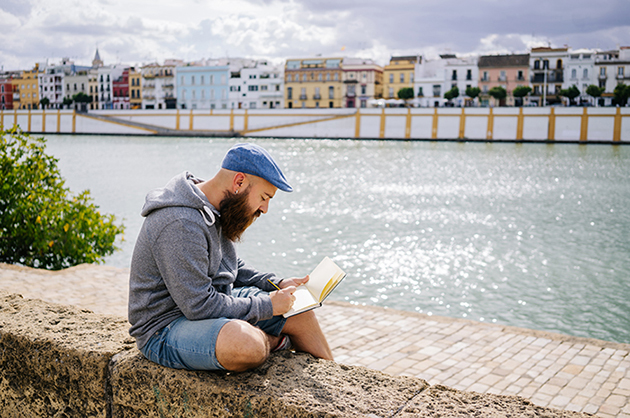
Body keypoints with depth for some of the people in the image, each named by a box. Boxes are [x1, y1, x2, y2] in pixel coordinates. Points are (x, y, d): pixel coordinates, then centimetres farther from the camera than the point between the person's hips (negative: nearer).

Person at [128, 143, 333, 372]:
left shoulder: (214, 212, 5)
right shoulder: (180, 224, -28)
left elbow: (232, 268, 20)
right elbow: (199, 306, -28)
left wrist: (278, 285, 6)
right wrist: (267, 306, -18)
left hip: (210, 303, 10)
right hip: (165, 329, -10)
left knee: (300, 313, 5)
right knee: (247, 344, -37)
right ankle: (269, 342, 0)